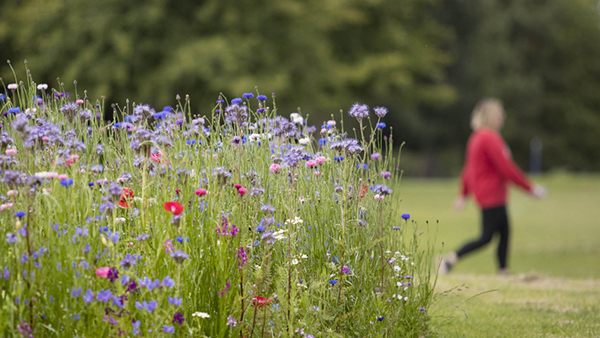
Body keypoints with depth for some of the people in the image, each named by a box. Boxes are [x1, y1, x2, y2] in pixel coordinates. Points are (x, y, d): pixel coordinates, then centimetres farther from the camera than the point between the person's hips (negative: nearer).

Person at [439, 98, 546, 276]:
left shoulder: (475, 137, 13)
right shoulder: (490, 138, -17)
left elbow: (468, 168, 18)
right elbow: (506, 168, -19)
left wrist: (463, 195, 23)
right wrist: (530, 188, -13)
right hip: (492, 196, -10)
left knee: (505, 233, 12)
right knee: (486, 237, -7)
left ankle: (503, 272, 12)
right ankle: (450, 259, -11)